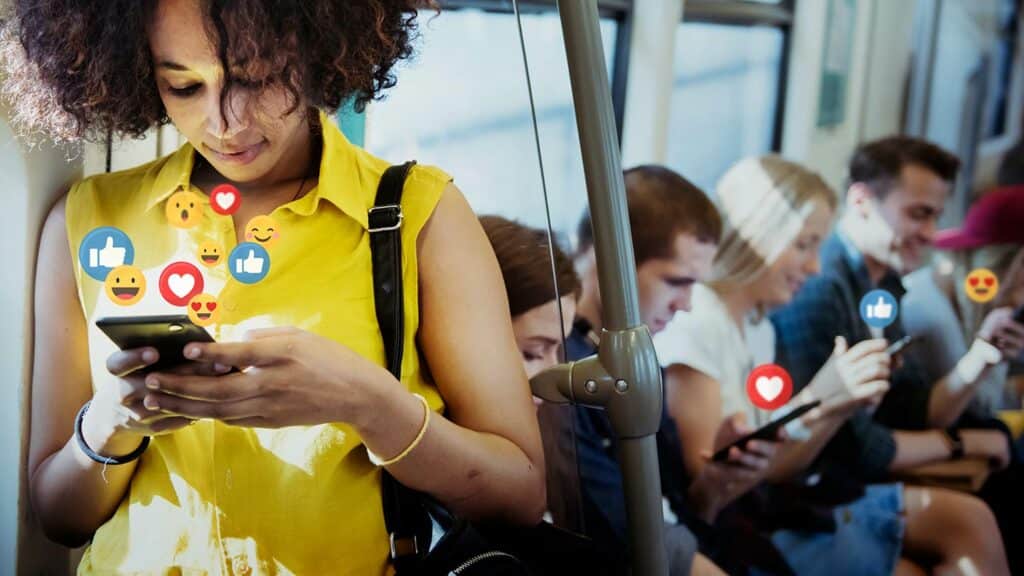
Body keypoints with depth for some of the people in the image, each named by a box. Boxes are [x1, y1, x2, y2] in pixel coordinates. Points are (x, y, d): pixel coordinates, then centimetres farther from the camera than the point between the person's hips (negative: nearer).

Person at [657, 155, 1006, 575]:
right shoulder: (691, 325, -18)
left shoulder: (758, 324, 11)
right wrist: (814, 402, -24)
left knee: (965, 519, 3)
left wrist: (843, 407, -6)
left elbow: (775, 467, 9)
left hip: (774, 501, 9)